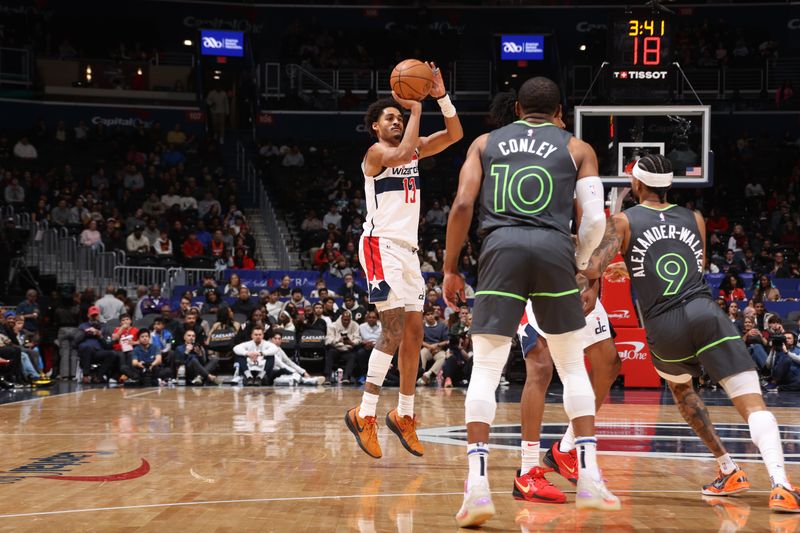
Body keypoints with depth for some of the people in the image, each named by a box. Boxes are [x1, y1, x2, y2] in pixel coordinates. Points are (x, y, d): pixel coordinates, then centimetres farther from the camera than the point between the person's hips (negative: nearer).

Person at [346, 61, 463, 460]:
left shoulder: (415, 149, 16)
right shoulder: (377, 152, -5)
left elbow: (454, 135, 10)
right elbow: (402, 154, -26)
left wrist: (441, 96, -2)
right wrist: (416, 109, -18)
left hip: (407, 249, 8)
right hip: (382, 245, -8)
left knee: (414, 333, 9)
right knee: (394, 330, -17)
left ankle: (404, 415, 18)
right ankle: (364, 414, -14)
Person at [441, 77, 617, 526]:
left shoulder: (485, 143, 19)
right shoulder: (577, 149, 17)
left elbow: (463, 206, 7)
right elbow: (596, 219, 7)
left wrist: (451, 270, 12)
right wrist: (579, 262, 25)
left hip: (502, 248, 0)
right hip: (555, 250, 0)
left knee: (485, 370, 3)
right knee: (573, 367, 15)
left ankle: (478, 486, -9)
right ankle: (590, 480, 12)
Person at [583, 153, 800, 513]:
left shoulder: (623, 221, 10)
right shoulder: (695, 220, 20)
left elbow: (593, 270, -3)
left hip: (663, 328, 0)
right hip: (705, 314, 1)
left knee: (680, 389, 31)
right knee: (753, 403, -9)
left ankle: (729, 471, 28)